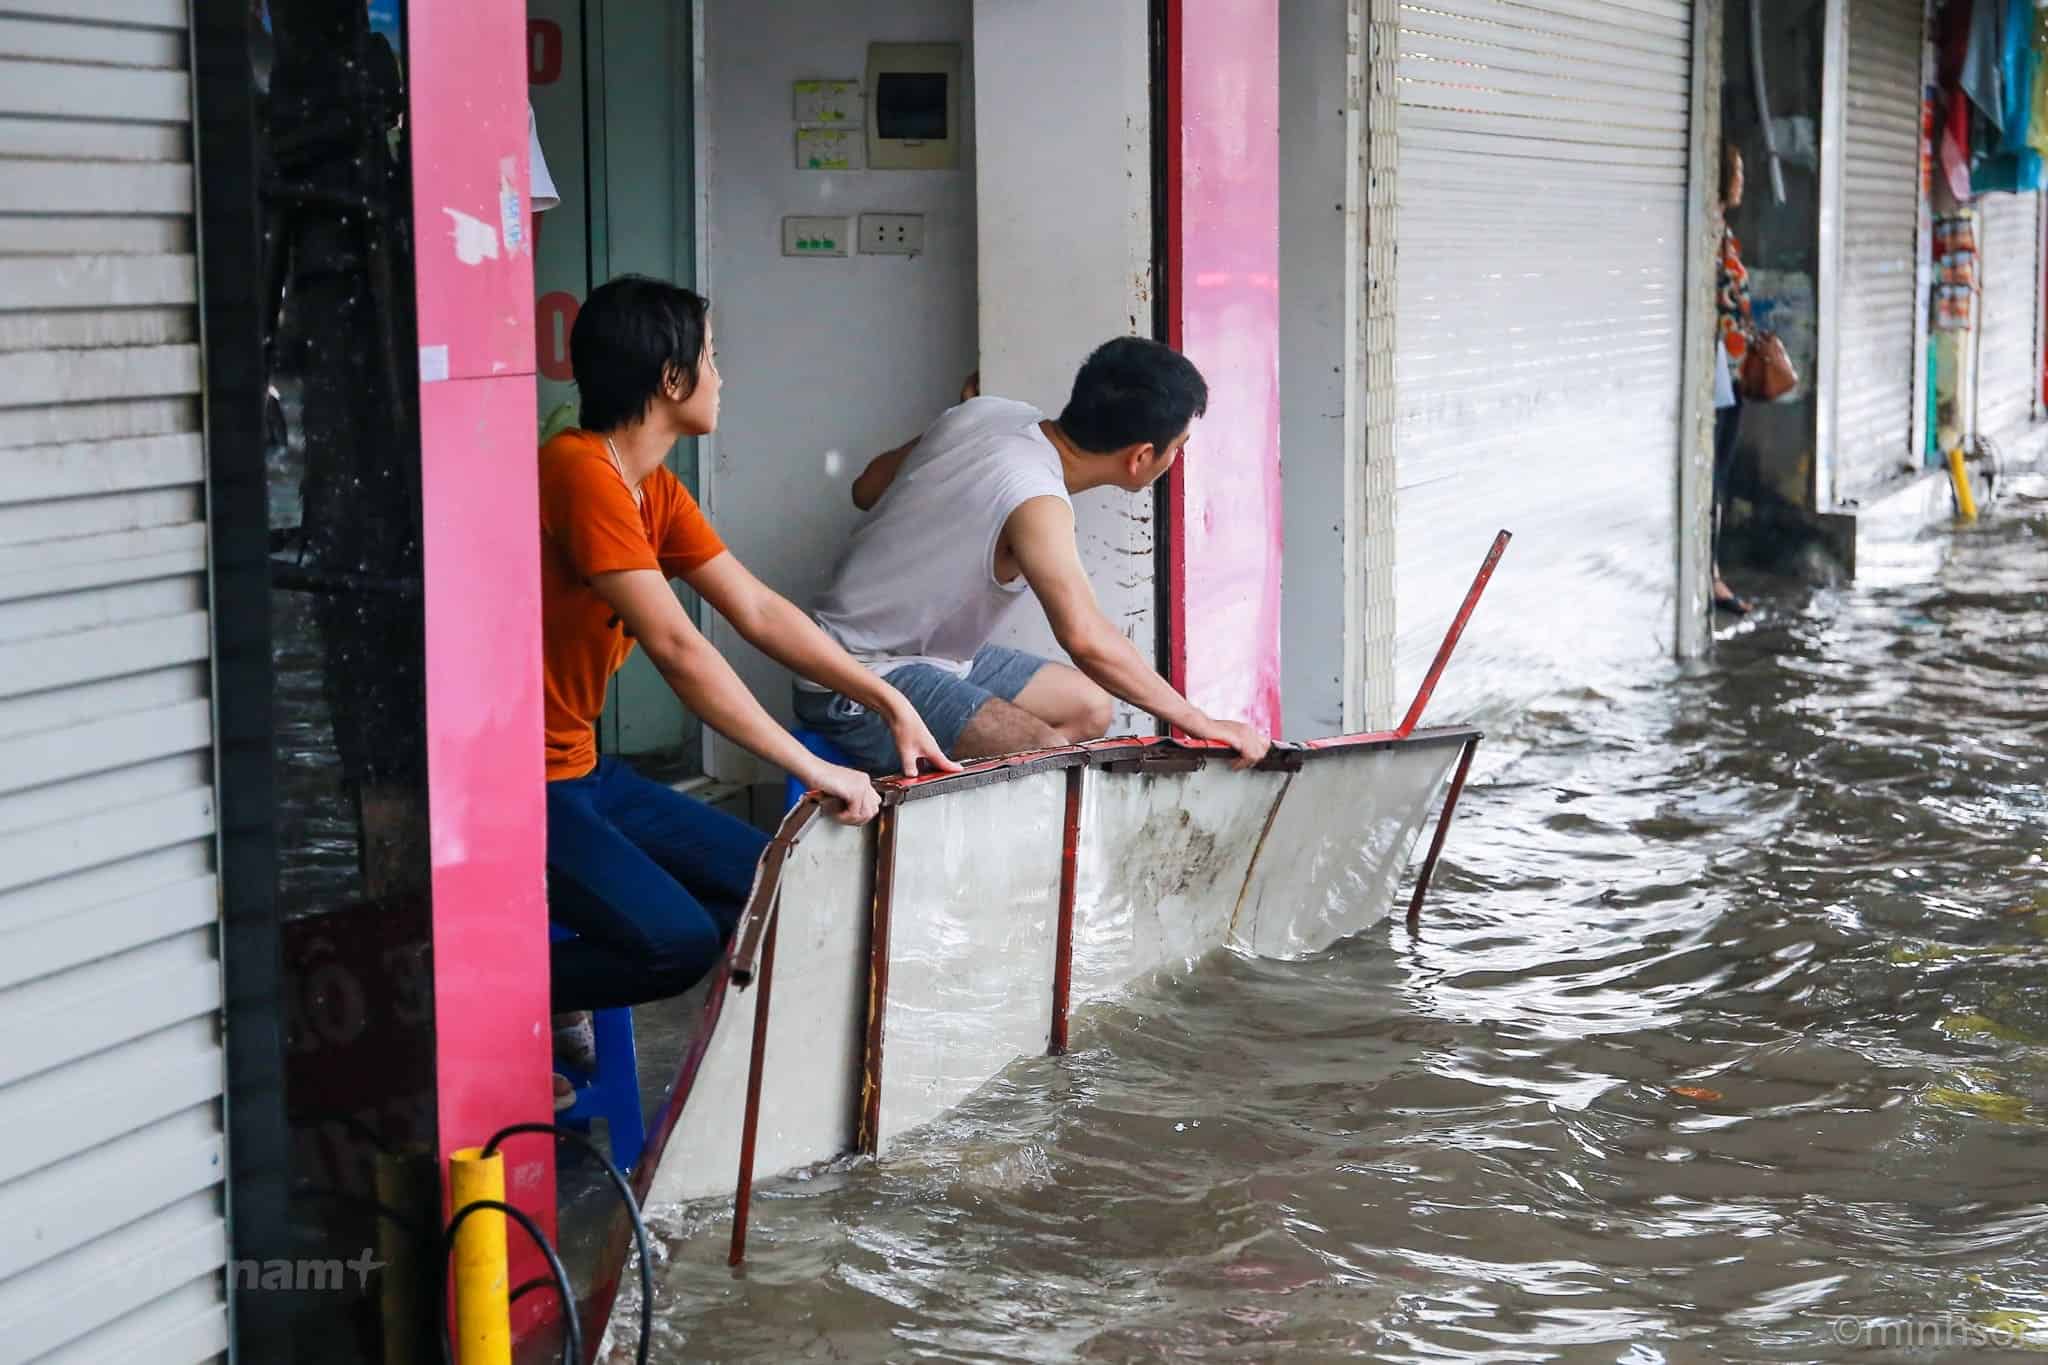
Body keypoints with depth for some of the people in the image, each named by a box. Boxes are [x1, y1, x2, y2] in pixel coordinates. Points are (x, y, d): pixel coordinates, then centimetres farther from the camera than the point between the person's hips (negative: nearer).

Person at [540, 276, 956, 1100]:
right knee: (677, 941, -20)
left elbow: (759, 613, 13)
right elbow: (676, 648, -26)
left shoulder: (653, 490, 9)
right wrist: (814, 770, -25)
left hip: (579, 770, 10)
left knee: (763, 881, 8)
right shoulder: (581, 474, -22)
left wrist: (888, 703, 6)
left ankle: (556, 986, 11)